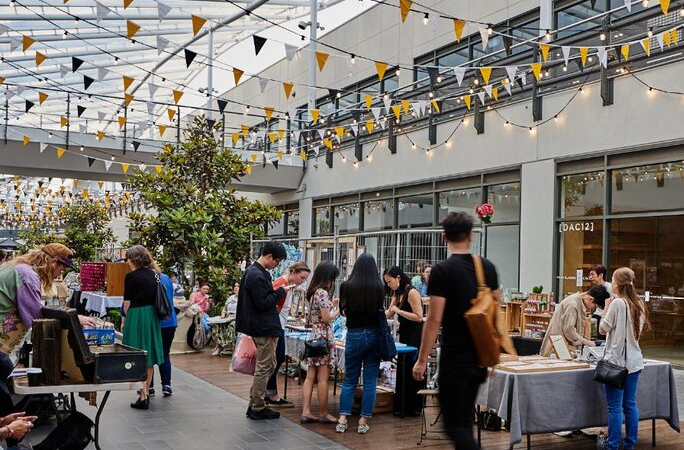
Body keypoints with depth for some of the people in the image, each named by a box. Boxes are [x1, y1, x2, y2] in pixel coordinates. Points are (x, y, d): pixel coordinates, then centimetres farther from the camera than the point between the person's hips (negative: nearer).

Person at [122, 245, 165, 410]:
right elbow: (156, 297, 10)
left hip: (136, 316, -6)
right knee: (149, 355, 15)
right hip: (152, 316, 6)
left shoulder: (131, 276, -10)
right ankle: (146, 390, 26)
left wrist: (126, 319, 7)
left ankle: (143, 397, -3)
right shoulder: (153, 274, 7)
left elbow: (127, 302, -7)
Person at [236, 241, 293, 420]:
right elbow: (263, 303, -21)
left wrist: (277, 291, 10)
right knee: (264, 368, -1)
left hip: (261, 326, 11)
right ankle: (258, 409, 9)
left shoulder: (252, 272, 13)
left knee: (268, 366, 17)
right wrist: (281, 291, -11)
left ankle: (254, 404, 23)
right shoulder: (257, 276, -20)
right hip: (265, 328, -11)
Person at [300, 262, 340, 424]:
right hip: (324, 336, -9)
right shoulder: (323, 293, -14)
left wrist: (331, 305, 15)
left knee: (310, 377, 7)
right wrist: (338, 310, 0)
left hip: (313, 336, 9)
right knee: (323, 378, -1)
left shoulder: (312, 292, 13)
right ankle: (323, 414, 6)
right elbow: (327, 318, -16)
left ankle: (305, 412, 6)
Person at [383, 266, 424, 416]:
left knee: (412, 371, -2)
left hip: (415, 336, -9)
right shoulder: (397, 293, 10)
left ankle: (414, 407, 9)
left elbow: (419, 317, -20)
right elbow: (389, 314, 12)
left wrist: (399, 311, -20)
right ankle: (401, 407, 19)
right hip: (404, 333, 9)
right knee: (401, 370, 11)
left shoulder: (412, 292, -17)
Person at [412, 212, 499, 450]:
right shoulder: (488, 267, 5)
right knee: (464, 417, 19)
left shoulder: (441, 271, -14)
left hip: (454, 359, -7)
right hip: (480, 357, 7)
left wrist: (422, 360, -9)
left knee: (455, 424, -1)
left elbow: (434, 319, -16)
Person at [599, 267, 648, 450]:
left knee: (615, 407, -3)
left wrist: (607, 306, -3)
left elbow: (603, 329, -10)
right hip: (633, 361, 7)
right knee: (630, 405, 12)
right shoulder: (639, 304, 9)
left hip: (616, 360, -7)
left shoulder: (618, 303, -14)